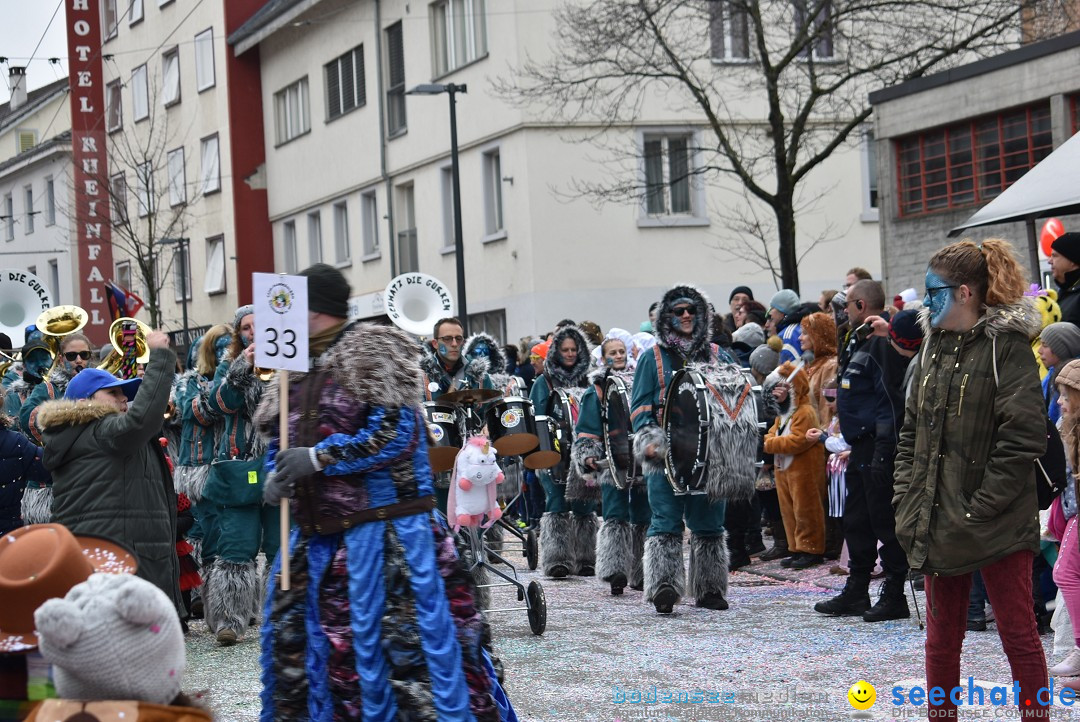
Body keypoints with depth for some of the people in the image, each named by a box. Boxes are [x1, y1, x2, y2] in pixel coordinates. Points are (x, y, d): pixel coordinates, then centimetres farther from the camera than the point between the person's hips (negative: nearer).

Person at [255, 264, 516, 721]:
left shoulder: (373, 354, -9)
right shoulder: (295, 365, 15)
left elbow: (395, 433, -18)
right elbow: (280, 438, 22)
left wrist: (319, 458, -19)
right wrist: (276, 474, -1)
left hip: (382, 527, -8)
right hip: (317, 530, 9)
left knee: (409, 633, -10)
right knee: (291, 631, 13)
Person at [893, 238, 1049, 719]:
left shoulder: (1006, 346, -11)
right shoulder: (935, 347, 12)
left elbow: (1023, 439, -17)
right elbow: (913, 430, 18)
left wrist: (981, 508, -18)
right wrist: (906, 497, 6)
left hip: (996, 528, -7)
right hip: (939, 523, 7)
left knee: (1018, 634, 0)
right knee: (941, 636, 14)